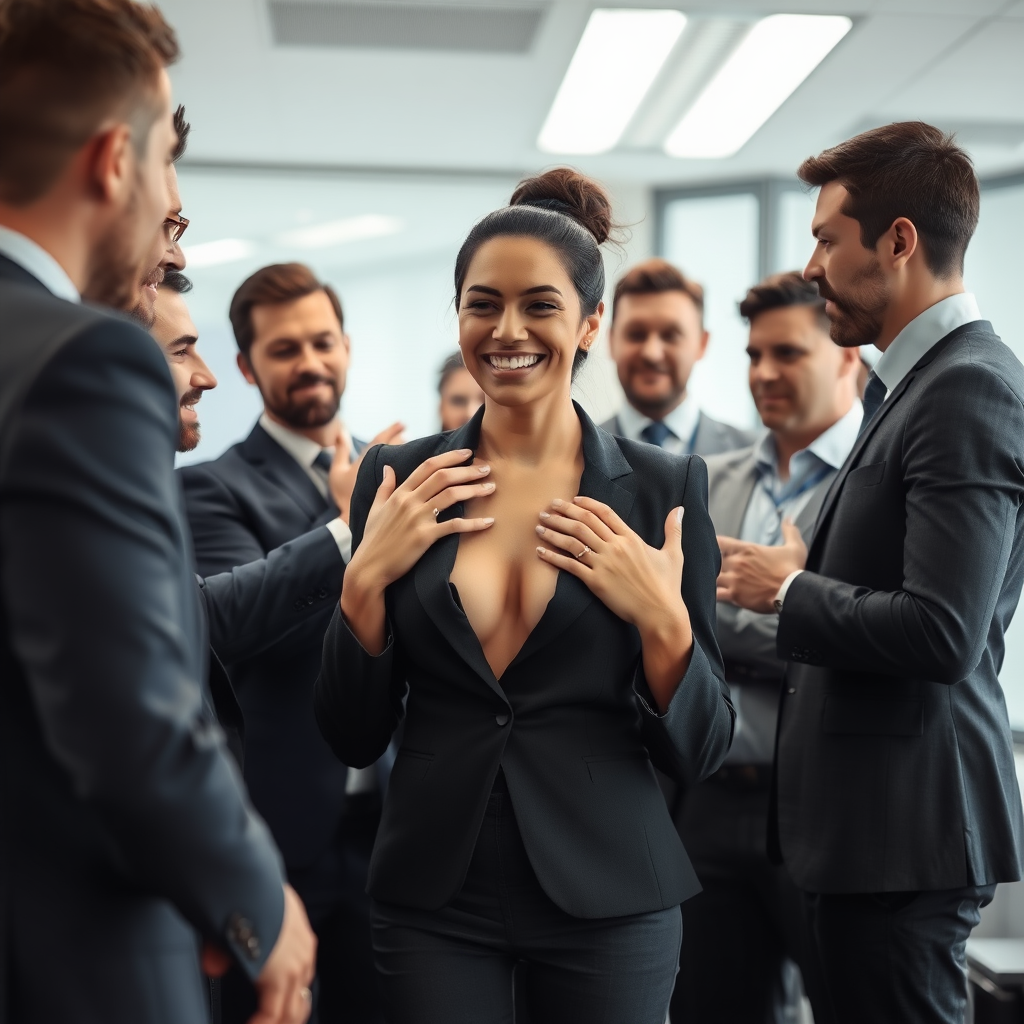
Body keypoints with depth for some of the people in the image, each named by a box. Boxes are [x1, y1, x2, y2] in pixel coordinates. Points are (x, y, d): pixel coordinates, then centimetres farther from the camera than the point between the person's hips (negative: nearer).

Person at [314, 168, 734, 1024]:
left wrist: (664, 622, -18)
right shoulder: (398, 479, 0)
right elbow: (353, 737, 1)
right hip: (434, 895, 1)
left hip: (606, 894, -1)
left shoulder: (662, 488, -4)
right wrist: (367, 579, -12)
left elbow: (699, 750, -2)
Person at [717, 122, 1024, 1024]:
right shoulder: (921, 380, 14)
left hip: (907, 829, -10)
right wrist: (807, 570, 7)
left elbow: (940, 633, -25)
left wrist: (787, 591, -13)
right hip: (873, 819, 10)